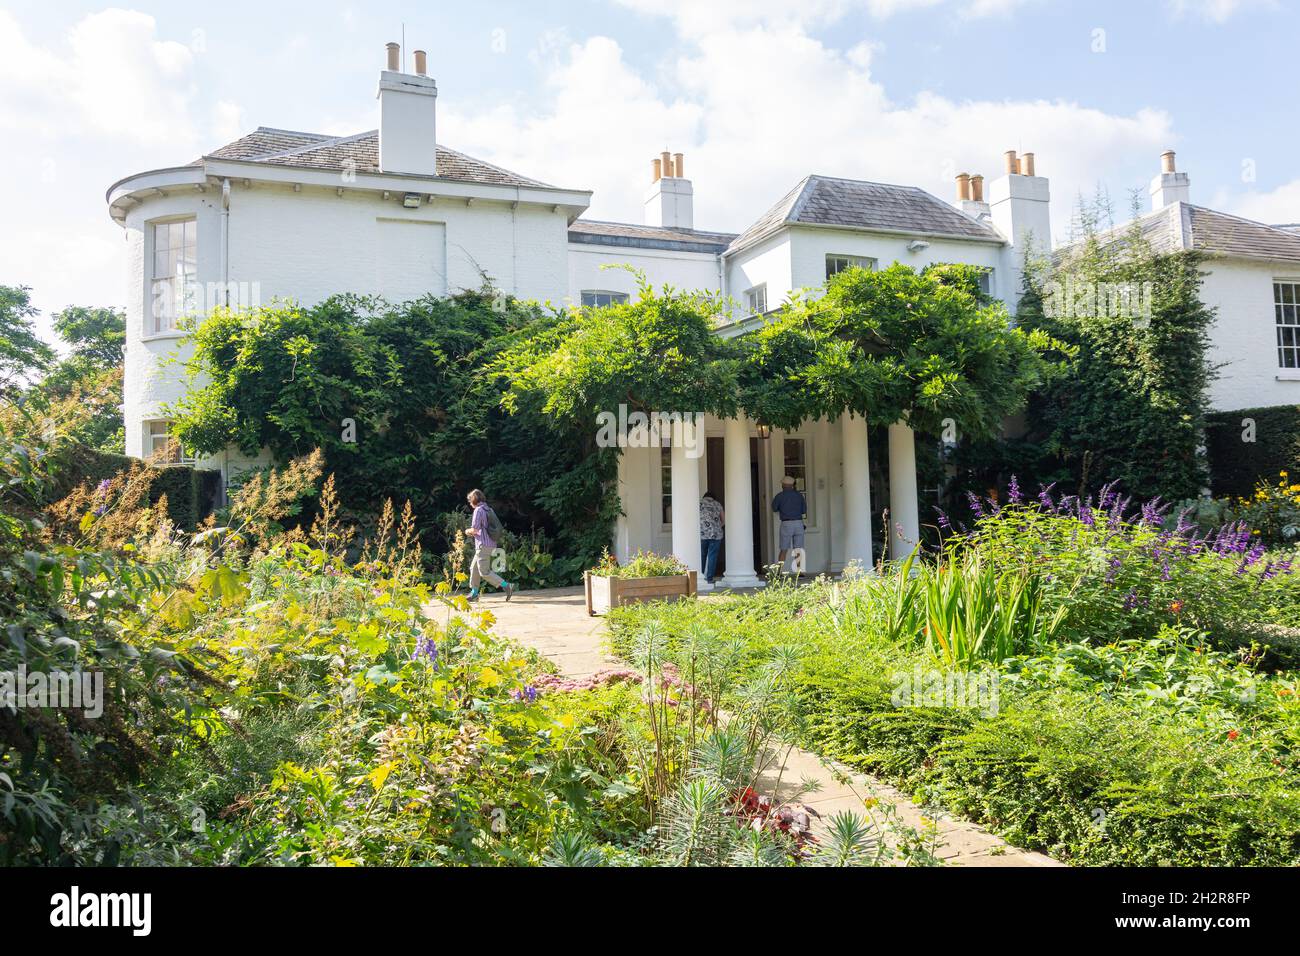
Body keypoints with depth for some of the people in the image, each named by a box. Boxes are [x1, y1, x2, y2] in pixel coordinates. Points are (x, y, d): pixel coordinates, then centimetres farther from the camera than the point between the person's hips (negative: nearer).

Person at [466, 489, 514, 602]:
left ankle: (507, 586, -13)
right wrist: (473, 532, 17)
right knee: (474, 568, 17)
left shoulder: (479, 510, -12)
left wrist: (468, 531, 8)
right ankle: (474, 593, 22)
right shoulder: (489, 510, 14)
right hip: (491, 544, 9)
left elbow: (475, 529, -16)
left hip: (484, 545, -9)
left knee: (484, 572, -7)